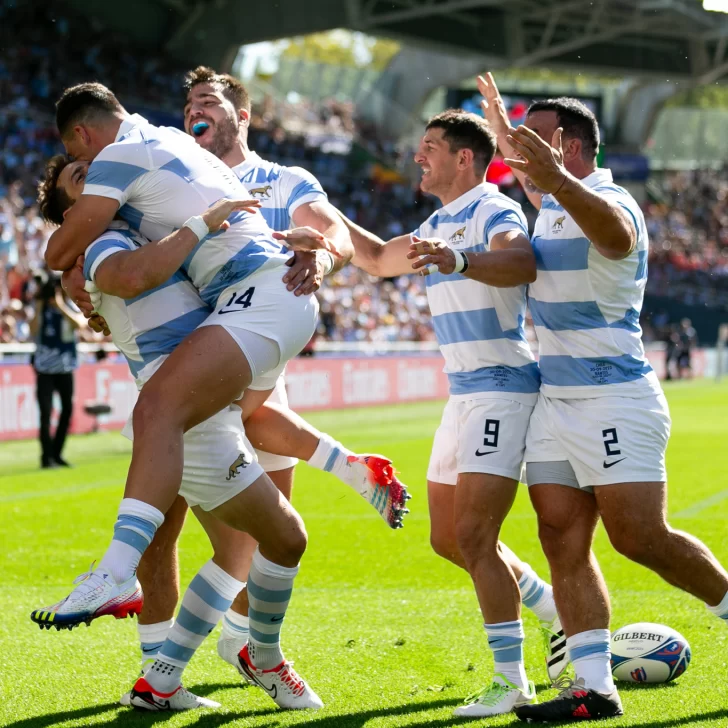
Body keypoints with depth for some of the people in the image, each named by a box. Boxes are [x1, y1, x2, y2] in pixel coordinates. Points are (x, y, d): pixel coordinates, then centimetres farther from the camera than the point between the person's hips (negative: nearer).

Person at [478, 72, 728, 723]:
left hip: (613, 399, -9)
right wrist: (501, 125, 46)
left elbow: (615, 234, -41)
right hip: (555, 400, 9)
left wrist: (556, 180, -56)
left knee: (642, 539, -12)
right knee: (563, 542, -1)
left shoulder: (610, 200, -14)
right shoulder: (554, 202, 14)